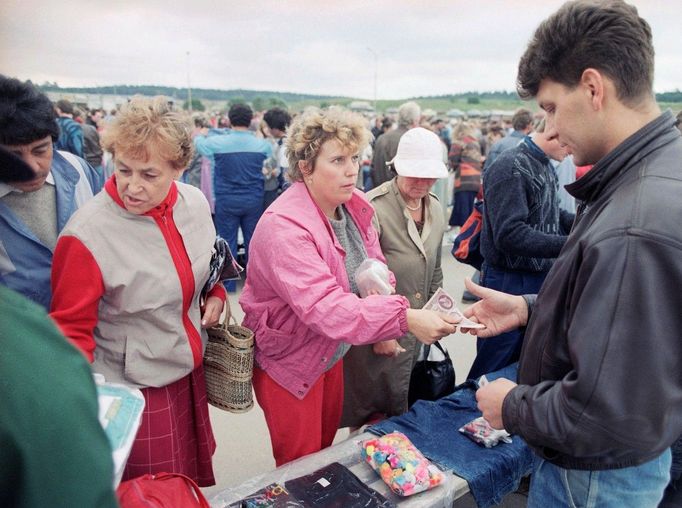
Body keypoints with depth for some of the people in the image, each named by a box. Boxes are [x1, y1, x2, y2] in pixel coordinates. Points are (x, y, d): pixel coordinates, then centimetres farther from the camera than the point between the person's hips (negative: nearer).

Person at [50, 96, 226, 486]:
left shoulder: (195, 202, -7)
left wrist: (216, 295, -4)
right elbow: (71, 328, -15)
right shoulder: (87, 233, -24)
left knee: (194, 481, 25)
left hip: (192, 372, 6)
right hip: (133, 389, -5)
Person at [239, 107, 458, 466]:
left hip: (332, 352, 7)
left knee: (325, 447, 25)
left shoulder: (355, 206, -6)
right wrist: (405, 318, -47)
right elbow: (324, 306, -40)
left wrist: (381, 330, -14)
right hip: (289, 359, -7)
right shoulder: (284, 226, -30)